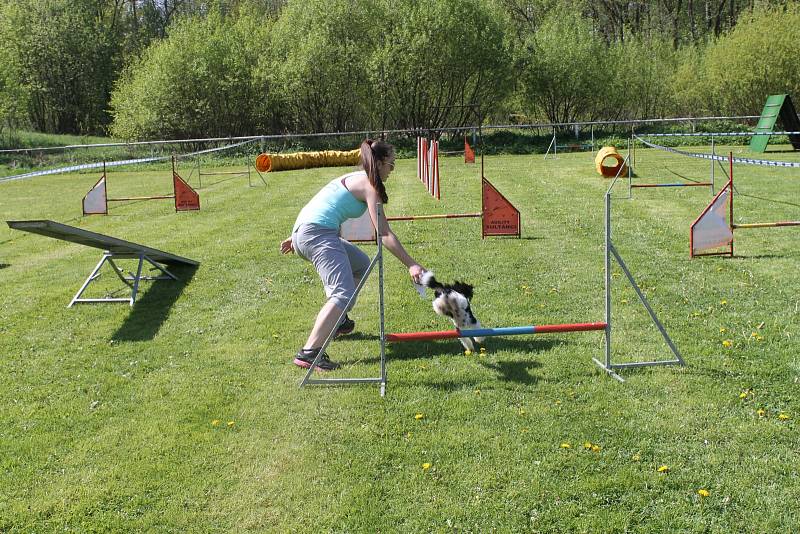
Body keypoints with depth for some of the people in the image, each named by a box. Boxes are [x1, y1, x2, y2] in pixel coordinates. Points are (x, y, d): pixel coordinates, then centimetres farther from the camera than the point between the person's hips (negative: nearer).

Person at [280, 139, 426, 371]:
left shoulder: (352, 178, 24)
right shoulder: (369, 184, -5)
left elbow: (321, 207, 28)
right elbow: (385, 234, -14)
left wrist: (296, 236, 33)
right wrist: (411, 265, -17)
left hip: (303, 233, 10)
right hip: (319, 233, -10)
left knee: (361, 265, 27)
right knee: (343, 292, -21)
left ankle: (338, 321, 34)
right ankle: (309, 352, -34)